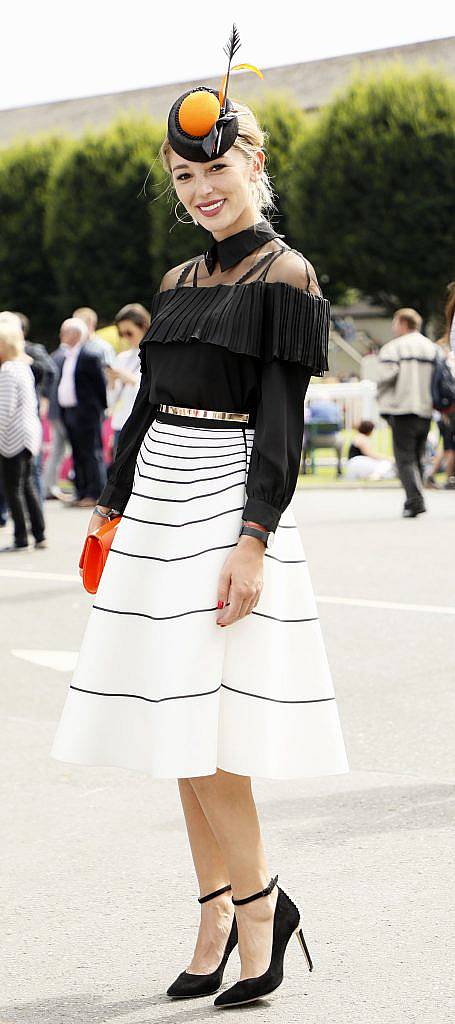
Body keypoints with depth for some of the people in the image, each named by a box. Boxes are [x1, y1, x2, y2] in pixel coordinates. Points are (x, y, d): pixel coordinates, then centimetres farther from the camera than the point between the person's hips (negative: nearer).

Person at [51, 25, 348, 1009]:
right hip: (161, 503, 8)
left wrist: (253, 540, -19)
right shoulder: (180, 281, 15)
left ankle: (259, 905, 3)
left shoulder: (285, 279, -7)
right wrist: (113, 508, 17)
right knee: (176, 729, 6)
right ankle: (219, 917, 14)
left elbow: (282, 424, -12)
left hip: (229, 502, -7)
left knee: (202, 730, -11)